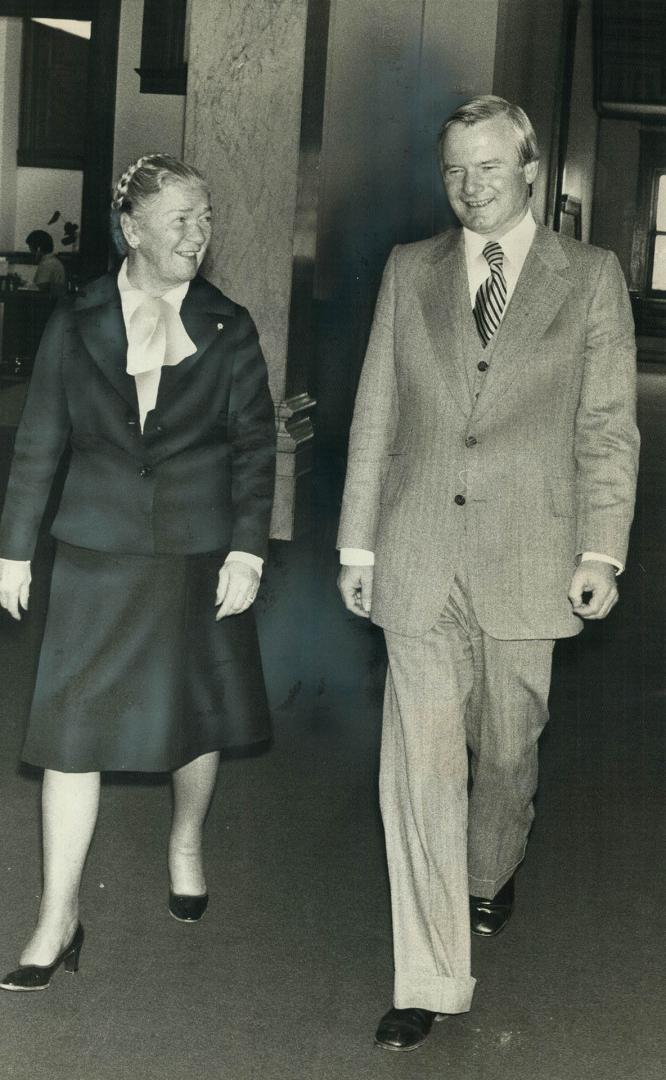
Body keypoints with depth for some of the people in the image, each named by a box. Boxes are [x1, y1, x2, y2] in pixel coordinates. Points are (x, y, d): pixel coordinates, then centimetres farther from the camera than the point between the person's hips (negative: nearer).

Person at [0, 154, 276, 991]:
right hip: (97, 557, 0)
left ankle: (186, 845, 42)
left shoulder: (228, 329, -1)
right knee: (72, 730, -3)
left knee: (195, 717, 13)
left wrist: (247, 548, -8)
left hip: (200, 556, 1)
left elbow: (256, 444, 0)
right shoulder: (75, 325, -1)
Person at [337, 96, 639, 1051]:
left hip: (527, 560, -1)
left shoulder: (591, 277, 2)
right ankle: (431, 981, 6)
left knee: (507, 751, 14)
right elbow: (375, 416, 9)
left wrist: (601, 552, -4)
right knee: (420, 765, -2)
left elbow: (608, 428, 2)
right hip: (420, 559, 1)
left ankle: (490, 878, 45)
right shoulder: (409, 271, 8)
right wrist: (357, 543, 7)